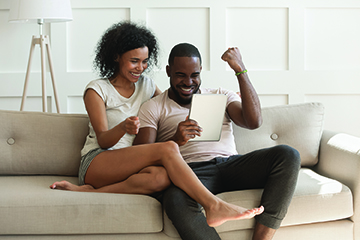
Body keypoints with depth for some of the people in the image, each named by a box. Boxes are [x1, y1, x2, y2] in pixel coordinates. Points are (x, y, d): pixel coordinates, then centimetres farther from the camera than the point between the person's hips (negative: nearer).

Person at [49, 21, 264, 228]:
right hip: (97, 162, -5)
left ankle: (87, 192, -29)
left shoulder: (146, 85, 19)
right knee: (168, 149, -31)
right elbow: (103, 140, -5)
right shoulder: (97, 90, 3)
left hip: (129, 167, 5)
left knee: (161, 177, -36)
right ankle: (214, 206, -39)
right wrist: (123, 127, -30)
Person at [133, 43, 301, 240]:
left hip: (231, 164, 3)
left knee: (288, 155, -24)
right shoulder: (152, 107, 15)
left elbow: (254, 121, 4)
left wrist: (240, 70, 1)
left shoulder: (221, 96, 23)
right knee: (176, 199, -41)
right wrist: (175, 141, -19)